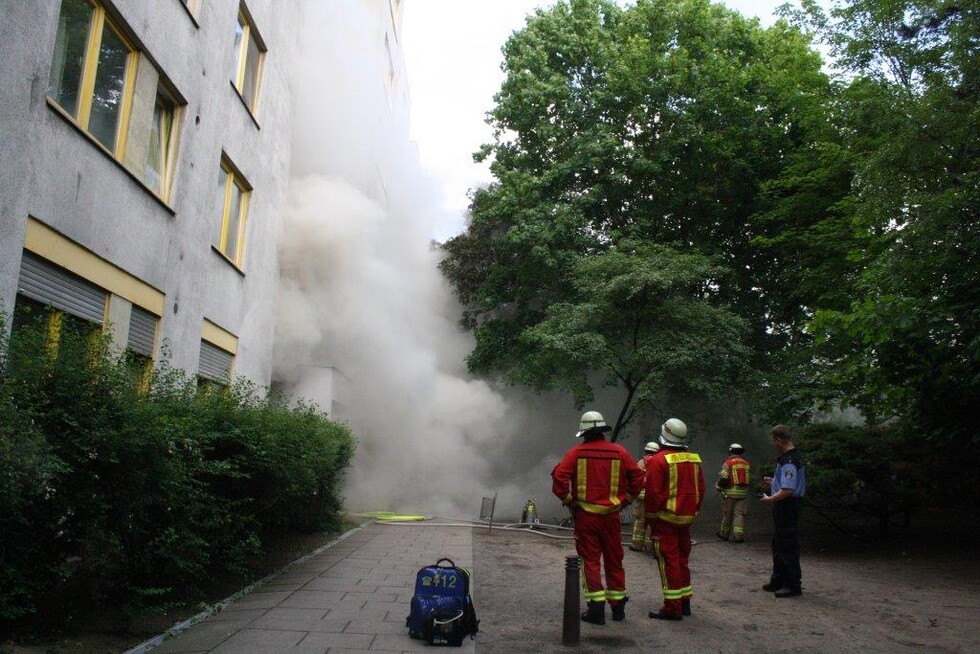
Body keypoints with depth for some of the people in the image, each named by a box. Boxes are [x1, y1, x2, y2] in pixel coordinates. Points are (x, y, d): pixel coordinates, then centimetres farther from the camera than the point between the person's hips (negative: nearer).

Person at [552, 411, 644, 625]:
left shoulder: (576, 453, -5)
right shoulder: (619, 452, 2)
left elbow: (559, 478, -14)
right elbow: (637, 477, 2)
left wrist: (570, 501, -2)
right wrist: (624, 500, 11)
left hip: (585, 516, -2)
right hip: (612, 516, 3)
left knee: (590, 561, 4)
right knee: (614, 560, 15)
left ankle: (596, 606, 0)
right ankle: (618, 605, 24)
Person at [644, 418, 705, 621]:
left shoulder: (658, 460, -16)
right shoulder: (694, 459, 6)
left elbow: (653, 493, -17)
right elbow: (701, 489, 11)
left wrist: (650, 516, -5)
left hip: (666, 519, -7)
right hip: (687, 518, 7)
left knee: (668, 561, -1)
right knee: (682, 559, 18)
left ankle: (672, 608, 3)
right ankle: (685, 602, 26)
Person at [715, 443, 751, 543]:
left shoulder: (728, 463, -9)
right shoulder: (746, 463, 8)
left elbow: (723, 478, -14)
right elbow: (749, 477, 11)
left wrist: (718, 486, 2)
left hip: (730, 492, -4)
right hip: (743, 492, 4)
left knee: (727, 514, 8)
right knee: (739, 514, 5)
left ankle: (724, 533, 20)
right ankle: (739, 535, -4)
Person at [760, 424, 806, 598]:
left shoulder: (788, 461, -22)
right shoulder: (794, 457, 12)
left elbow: (788, 490, -27)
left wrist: (770, 499, -16)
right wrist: (773, 482, 24)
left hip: (787, 506, -11)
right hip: (786, 507, 11)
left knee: (787, 546, -2)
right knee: (779, 544, 19)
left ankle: (793, 585, 6)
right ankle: (778, 580, 29)